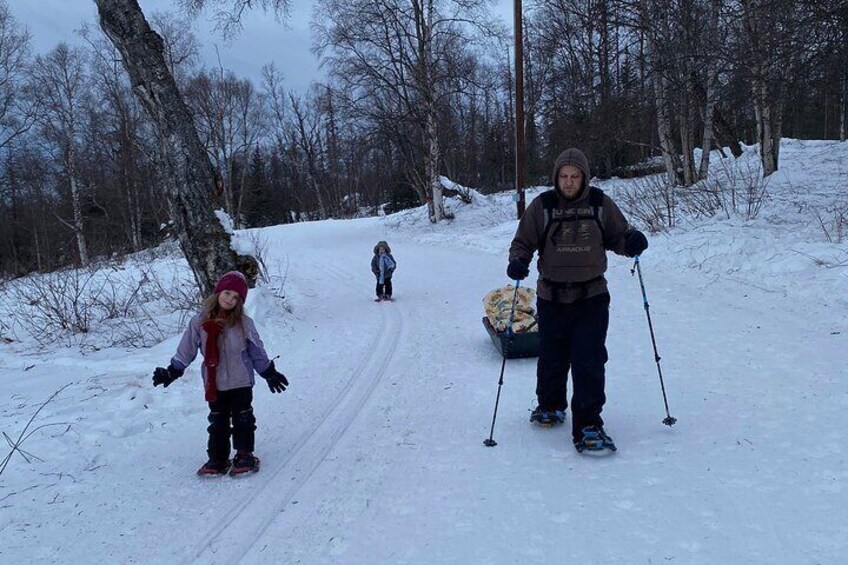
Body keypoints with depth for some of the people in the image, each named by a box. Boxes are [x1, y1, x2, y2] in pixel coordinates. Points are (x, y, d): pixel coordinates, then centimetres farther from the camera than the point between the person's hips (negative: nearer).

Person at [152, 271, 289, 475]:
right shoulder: (200, 321, -4)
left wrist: (270, 373, 5)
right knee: (218, 422, 12)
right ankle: (217, 458, 21)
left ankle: (245, 456, 20)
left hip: (241, 383, -1)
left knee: (243, 420, 7)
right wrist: (172, 371, -1)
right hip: (214, 385, 1)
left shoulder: (243, 323, -6)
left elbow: (257, 351, 3)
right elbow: (186, 349, 2)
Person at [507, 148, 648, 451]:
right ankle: (550, 406, 39)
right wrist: (518, 261, -16)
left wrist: (632, 242, -11)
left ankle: (587, 424, 2)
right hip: (551, 298, 1)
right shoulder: (542, 205, -1)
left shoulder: (600, 204, 1)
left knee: (589, 362, -9)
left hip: (591, 298, -1)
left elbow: (617, 236, 12)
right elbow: (523, 242, 5)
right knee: (552, 358, 12)